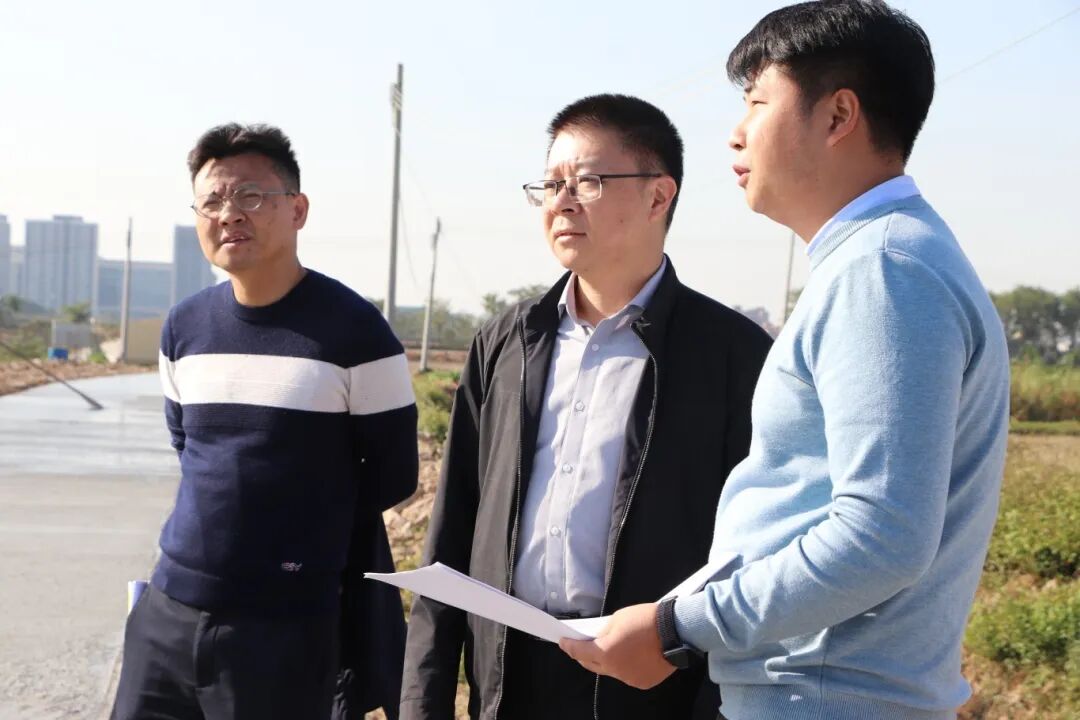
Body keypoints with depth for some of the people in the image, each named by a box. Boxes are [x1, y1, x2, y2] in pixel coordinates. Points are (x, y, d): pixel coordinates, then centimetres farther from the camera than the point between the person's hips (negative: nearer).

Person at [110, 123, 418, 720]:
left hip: (286, 626, -5)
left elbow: (392, 477, -4)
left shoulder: (353, 330, -11)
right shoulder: (183, 327, 6)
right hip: (167, 610, 5)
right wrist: (226, 511, 8)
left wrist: (307, 530, 5)